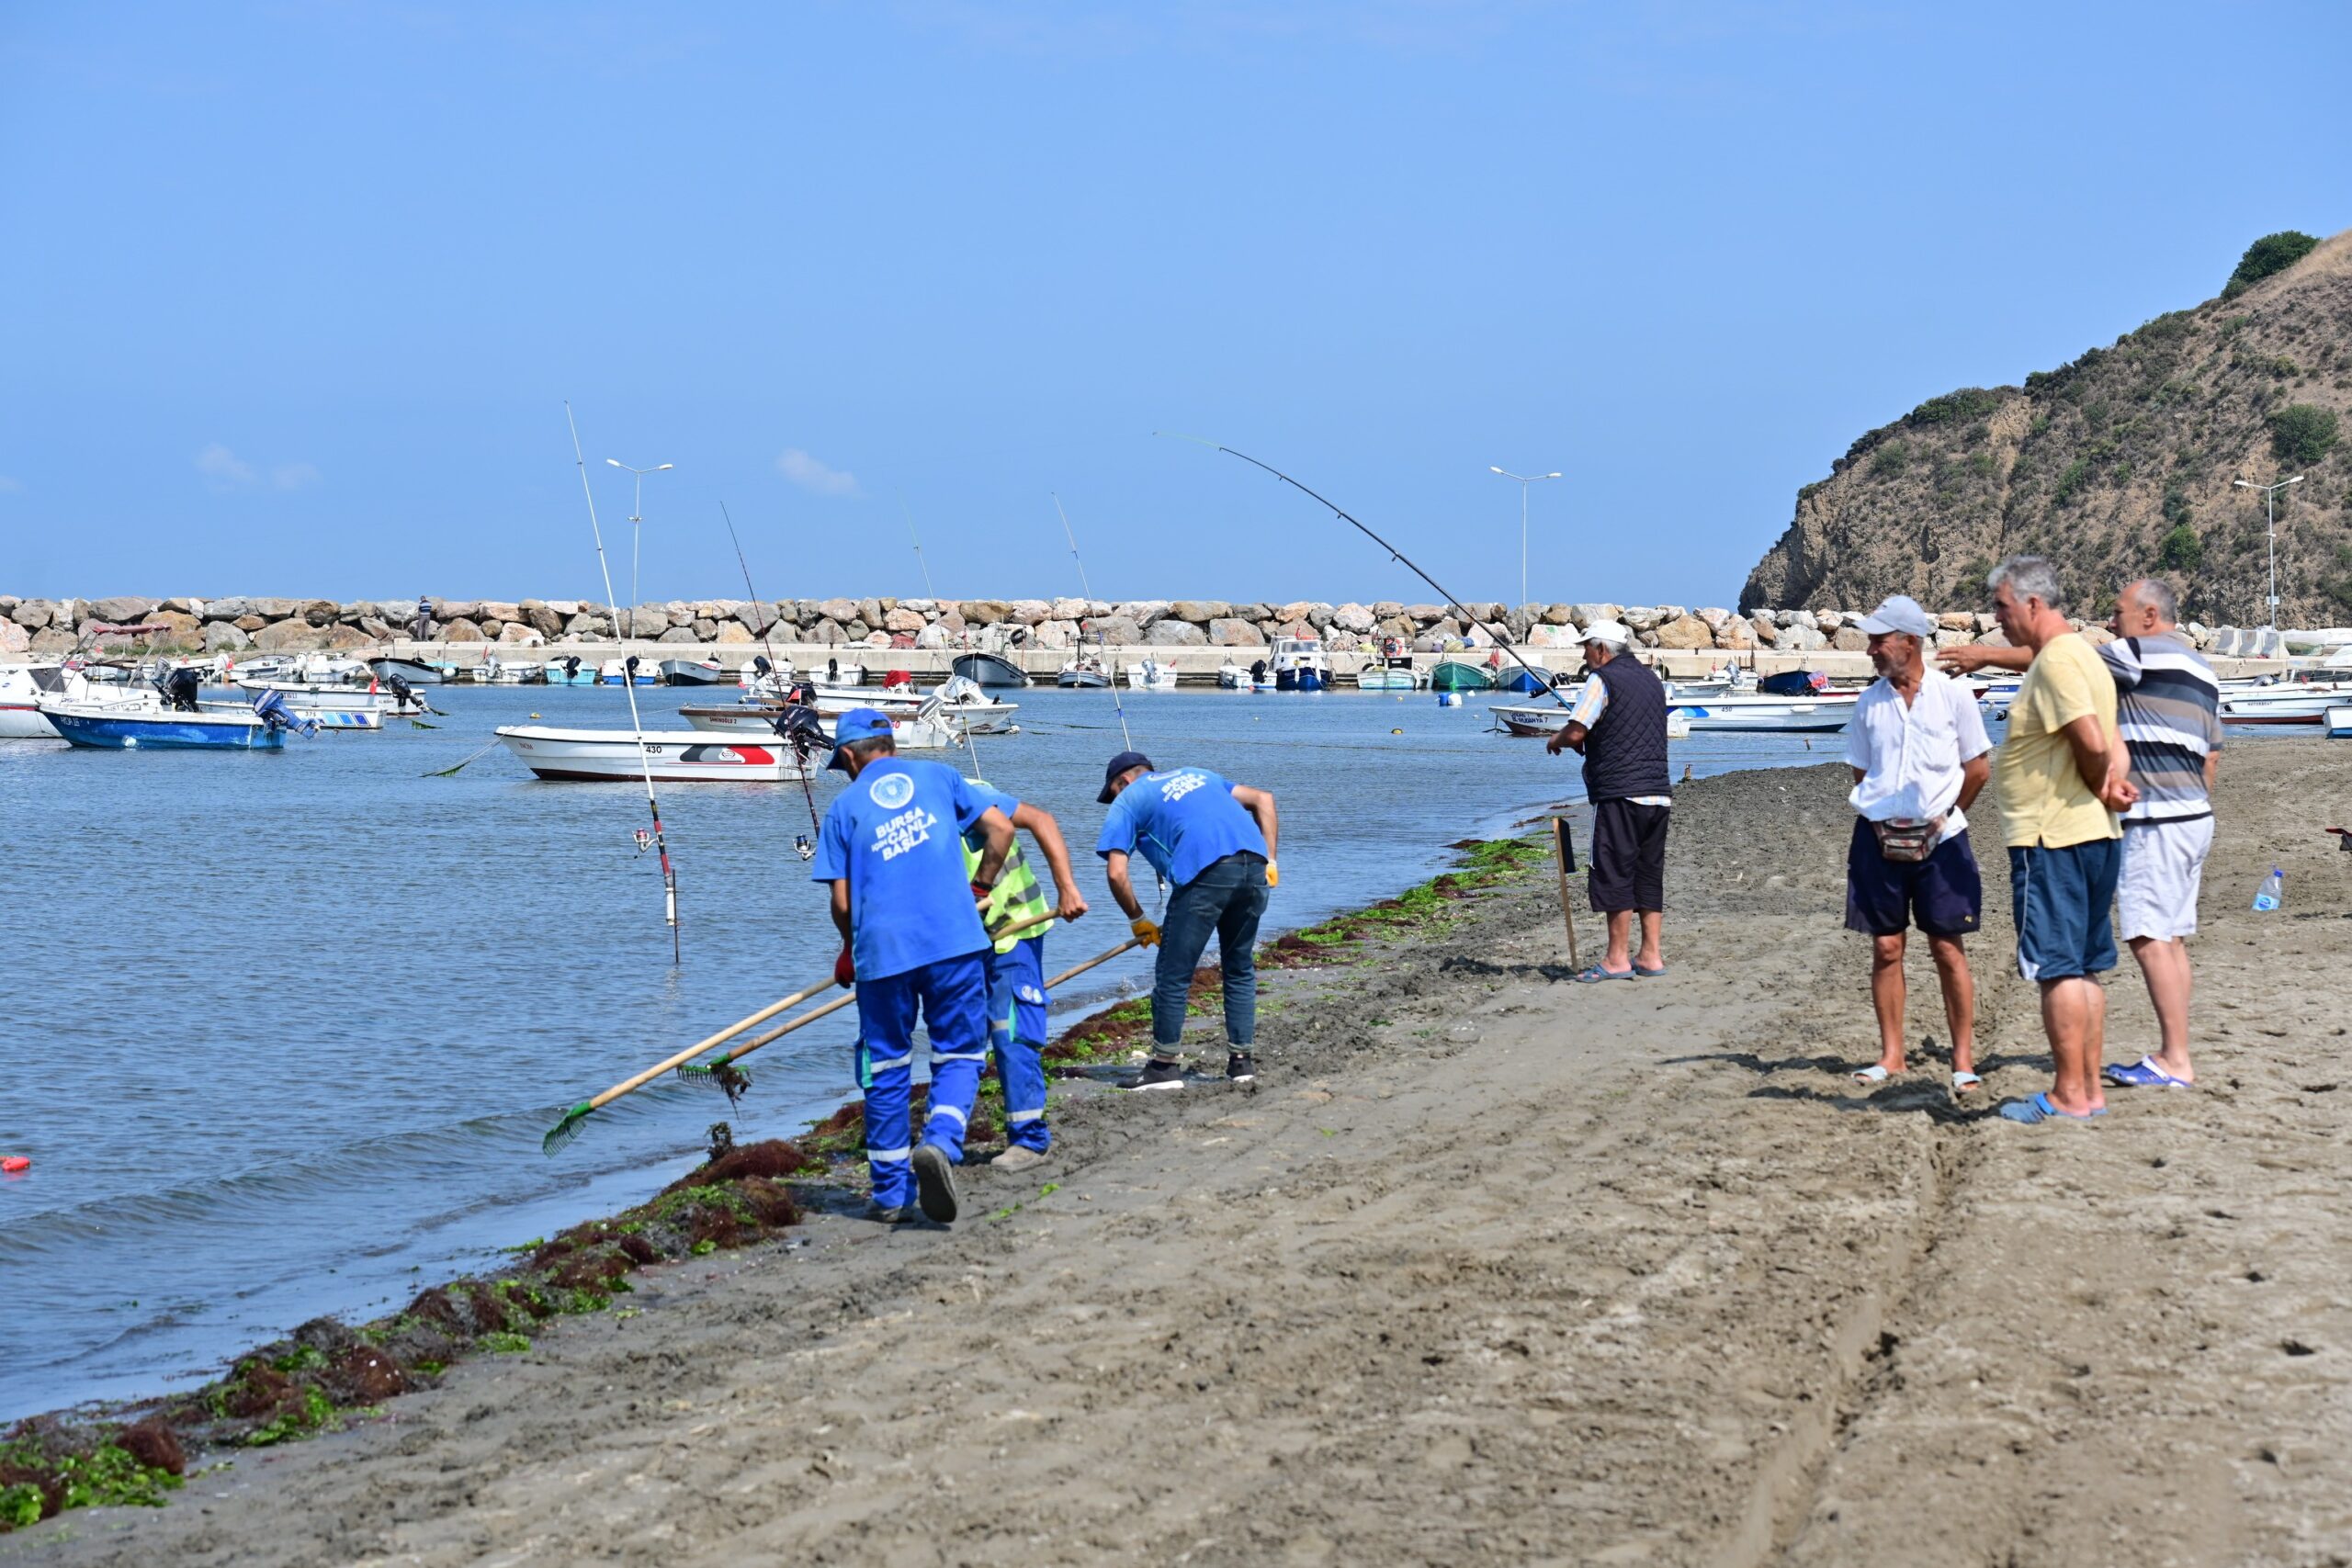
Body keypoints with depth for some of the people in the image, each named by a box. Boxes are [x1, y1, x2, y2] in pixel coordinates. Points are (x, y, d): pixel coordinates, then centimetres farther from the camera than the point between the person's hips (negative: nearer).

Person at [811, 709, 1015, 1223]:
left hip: (882, 950, 0)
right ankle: (941, 1143, -19)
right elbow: (1000, 827, 6)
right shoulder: (937, 776, 11)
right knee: (959, 1053, 8)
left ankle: (890, 1193, 16)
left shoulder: (846, 806, 8)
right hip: (954, 941, 0)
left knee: (886, 1068, 12)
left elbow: (842, 901, 5)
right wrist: (980, 887, 20)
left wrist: (851, 950, 23)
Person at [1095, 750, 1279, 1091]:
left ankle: (1164, 1066, 12)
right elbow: (1263, 799, 27)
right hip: (1254, 865, 6)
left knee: (1173, 974, 7)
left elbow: (1116, 873, 7)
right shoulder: (1197, 775, 34)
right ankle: (1242, 1060, 22)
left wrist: (1138, 921, 19)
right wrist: (1269, 861, 22)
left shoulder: (1128, 800, 18)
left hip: (1206, 872, -6)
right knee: (1240, 969, 20)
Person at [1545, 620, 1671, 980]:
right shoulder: (1650, 679, 19)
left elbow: (1576, 732, -12)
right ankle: (1650, 956, 10)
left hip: (1620, 793, -8)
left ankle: (1617, 959, -5)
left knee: (1614, 874, -5)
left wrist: (1555, 741, 9)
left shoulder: (1603, 679, -6)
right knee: (1649, 873, 10)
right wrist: (1588, 744, 25)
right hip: (1658, 793, 8)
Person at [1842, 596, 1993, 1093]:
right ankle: (1891, 1054, 13)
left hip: (1939, 839, -3)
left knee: (1948, 949, -1)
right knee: (1885, 946, 4)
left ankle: (1963, 1059, 4)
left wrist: (1945, 814, 5)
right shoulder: (1869, 702, 6)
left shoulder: (1952, 694, -2)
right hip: (1879, 837, 3)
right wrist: (1879, 816, 4)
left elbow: (1979, 769, 4)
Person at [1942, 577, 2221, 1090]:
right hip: (2194, 817, 10)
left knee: (2150, 938, -10)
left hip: (2157, 821, -10)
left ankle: (2176, 1061, -12)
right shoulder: (2200, 670, 19)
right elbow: (2212, 756, 21)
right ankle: (2171, 1053, 13)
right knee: (2170, 940, 11)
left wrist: (1986, 656, 1)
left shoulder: (2147, 654, -10)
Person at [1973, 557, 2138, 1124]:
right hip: (2094, 835, 10)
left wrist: (2099, 790, -6)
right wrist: (2112, 784, -6)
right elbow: (2112, 746, 14)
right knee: (2082, 969, 13)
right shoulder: (2083, 654, 18)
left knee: (2057, 969, -6)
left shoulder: (2055, 660, -15)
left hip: (2052, 837, -10)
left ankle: (2069, 1095, -4)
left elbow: (2093, 742, -24)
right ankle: (2090, 1089, 16)